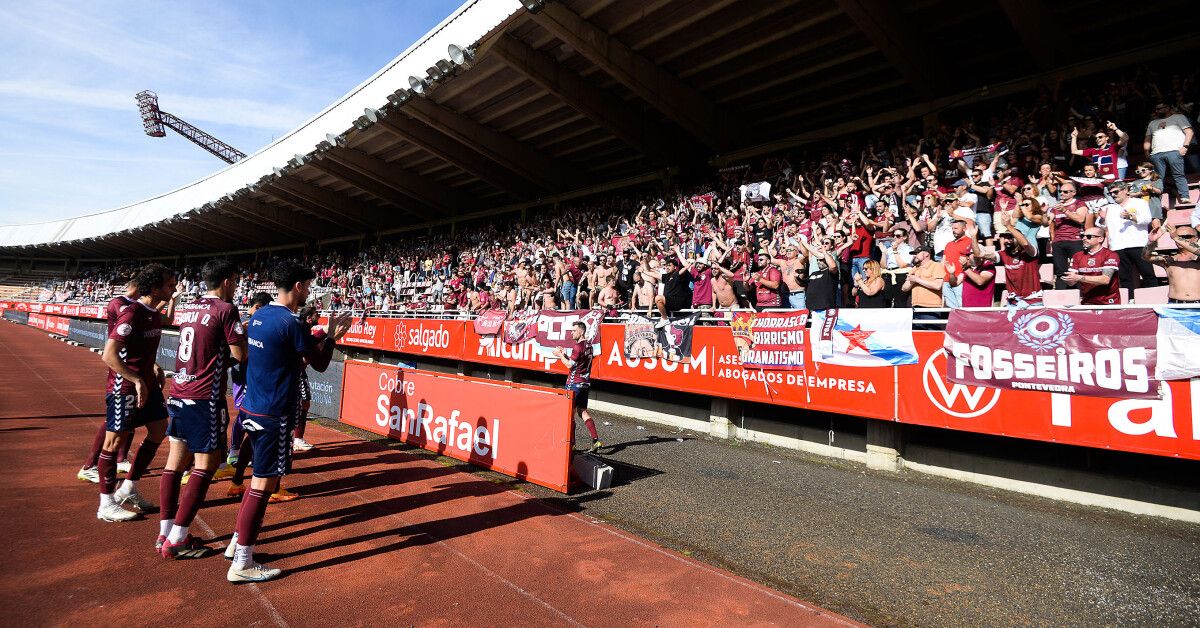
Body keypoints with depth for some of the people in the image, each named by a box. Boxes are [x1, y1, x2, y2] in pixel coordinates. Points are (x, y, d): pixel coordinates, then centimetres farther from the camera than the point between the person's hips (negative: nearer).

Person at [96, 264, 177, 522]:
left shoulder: (155, 314, 8)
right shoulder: (131, 314, -21)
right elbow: (109, 355, -26)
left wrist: (154, 368, 12)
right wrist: (137, 380, -26)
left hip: (146, 382, 9)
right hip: (125, 385, -9)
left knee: (159, 431, 12)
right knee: (114, 440, 2)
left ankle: (128, 488, 26)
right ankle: (107, 505, 15)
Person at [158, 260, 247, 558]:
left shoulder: (188, 308, 12)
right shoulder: (226, 309, -12)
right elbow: (240, 354, -12)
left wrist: (236, 331, 20)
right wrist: (243, 333, 6)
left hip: (178, 395, 8)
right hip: (205, 398, -8)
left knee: (176, 460, 13)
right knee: (206, 464, 0)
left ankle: (165, 533, 21)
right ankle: (176, 541, 1)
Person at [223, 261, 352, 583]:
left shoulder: (259, 315, 8)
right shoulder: (291, 323, -18)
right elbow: (320, 364, -9)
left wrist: (322, 337, 17)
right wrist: (332, 336, 5)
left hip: (252, 408, 9)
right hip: (274, 414, -9)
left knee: (262, 477, 22)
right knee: (263, 483, -1)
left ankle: (237, 543, 33)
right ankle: (242, 564, 7)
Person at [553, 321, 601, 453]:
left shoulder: (578, 346, -16)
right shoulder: (588, 345, 13)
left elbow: (570, 365, -17)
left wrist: (560, 355, -4)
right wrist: (565, 354, 9)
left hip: (575, 383, -9)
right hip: (585, 383, 9)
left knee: (570, 412, 0)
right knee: (583, 412, 12)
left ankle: (571, 443, 4)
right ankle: (596, 440, 5)